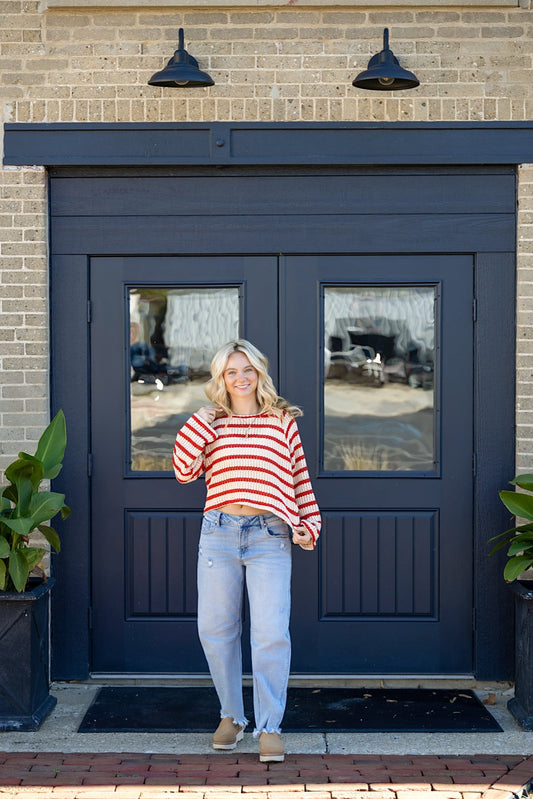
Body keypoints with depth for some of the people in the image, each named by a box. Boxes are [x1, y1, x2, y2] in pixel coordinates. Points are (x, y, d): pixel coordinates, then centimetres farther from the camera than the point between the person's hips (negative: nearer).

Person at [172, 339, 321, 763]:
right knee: (216, 628, 8)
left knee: (271, 631, -9)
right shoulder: (211, 424, 11)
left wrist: (307, 526, 4)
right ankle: (232, 716, 25)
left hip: (269, 537, -2)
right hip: (219, 533, 2)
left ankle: (269, 727, 0)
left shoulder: (283, 421, 9)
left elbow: (300, 478, 11)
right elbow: (184, 470, 1)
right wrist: (198, 425, -3)